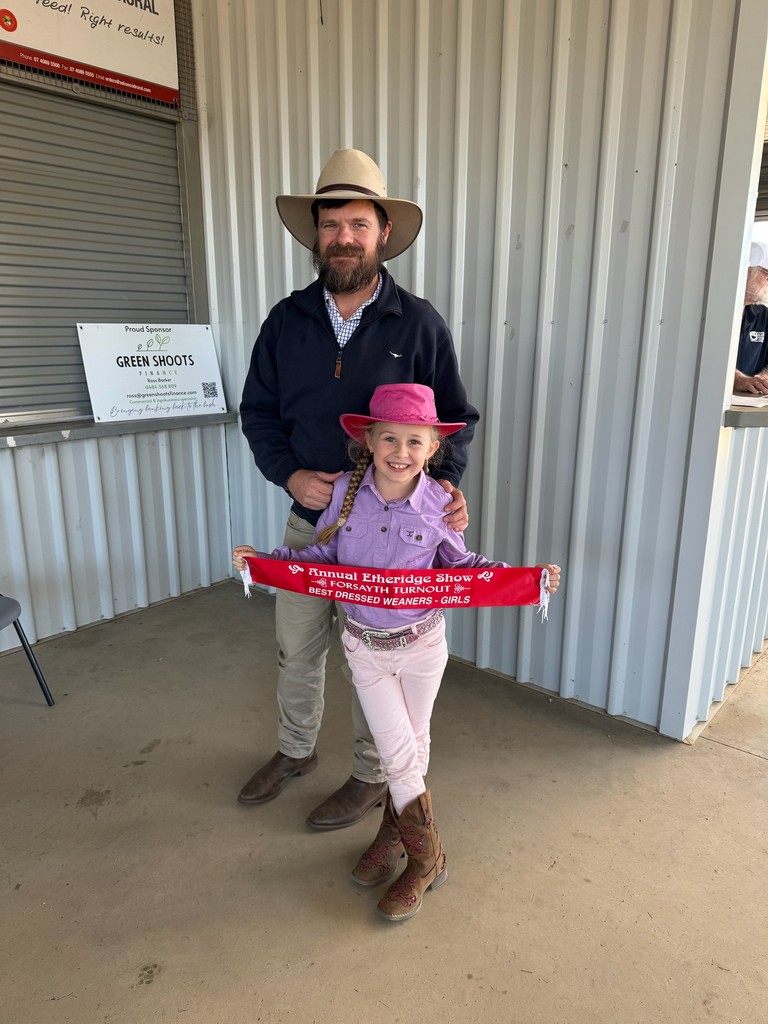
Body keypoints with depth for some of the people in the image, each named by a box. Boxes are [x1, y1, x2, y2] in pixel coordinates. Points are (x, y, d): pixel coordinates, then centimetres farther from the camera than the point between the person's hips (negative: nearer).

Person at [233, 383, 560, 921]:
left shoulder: (438, 503, -14)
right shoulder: (347, 490, -11)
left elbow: (460, 564, -1)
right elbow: (322, 555, 1)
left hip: (422, 644, 0)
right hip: (365, 644, 1)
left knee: (413, 746, 17)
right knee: (398, 752, 7)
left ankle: (395, 830, 40)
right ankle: (426, 856, 30)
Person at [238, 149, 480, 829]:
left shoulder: (419, 324, -7)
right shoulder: (287, 321, 1)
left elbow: (455, 416, -1)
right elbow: (258, 411, 5)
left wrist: (447, 481, -19)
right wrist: (290, 473, -12)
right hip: (309, 519, 4)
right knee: (296, 646, 18)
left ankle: (372, 776, 36)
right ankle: (296, 750, 46)